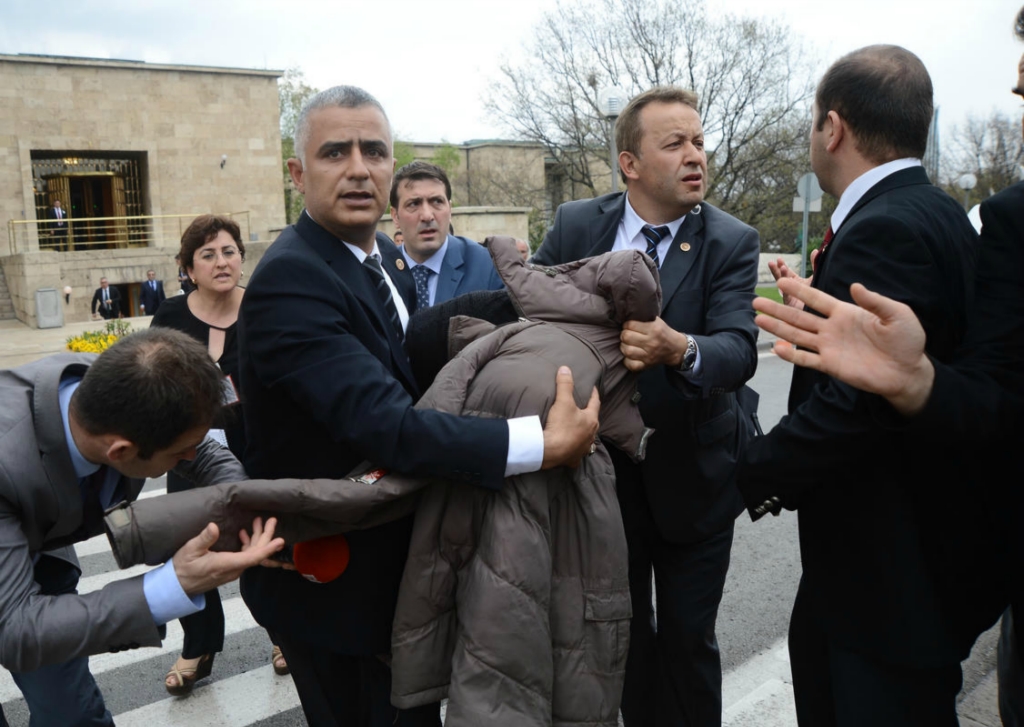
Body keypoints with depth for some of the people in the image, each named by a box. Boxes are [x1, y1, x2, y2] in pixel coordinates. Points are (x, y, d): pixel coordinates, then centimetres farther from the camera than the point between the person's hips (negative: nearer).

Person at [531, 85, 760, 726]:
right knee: (624, 633, 19)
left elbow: (739, 350, -23)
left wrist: (679, 349, -45)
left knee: (688, 637, 12)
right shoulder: (577, 225, -5)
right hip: (600, 468, 2)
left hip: (691, 476, -1)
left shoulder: (732, 243, -10)